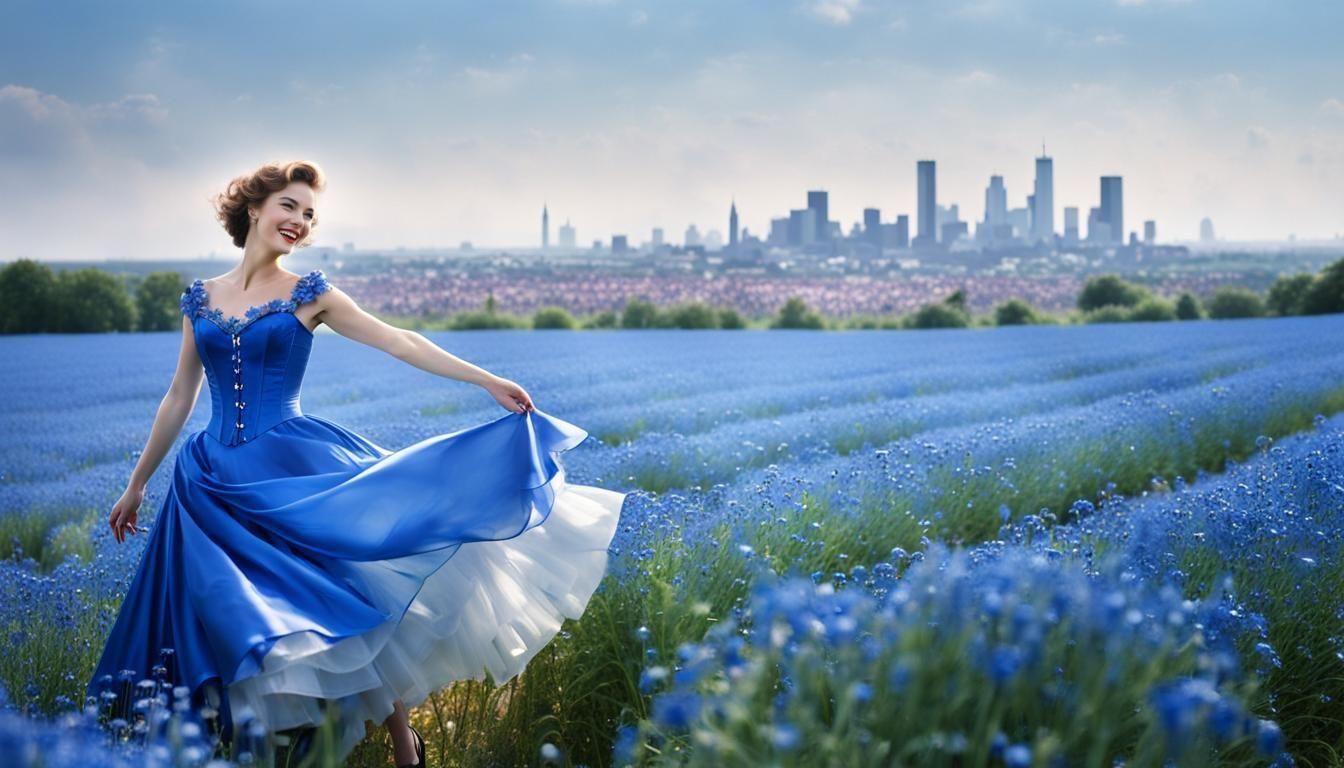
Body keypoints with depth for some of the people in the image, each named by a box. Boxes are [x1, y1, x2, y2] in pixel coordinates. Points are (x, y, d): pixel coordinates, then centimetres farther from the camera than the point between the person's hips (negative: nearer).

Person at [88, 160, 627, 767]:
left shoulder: (308, 294, 4)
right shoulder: (200, 298, 10)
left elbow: (399, 342, -2)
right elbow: (179, 398, 15)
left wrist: (489, 381, -9)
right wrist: (137, 485, 17)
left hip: (295, 467, -2)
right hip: (216, 483, 2)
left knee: (352, 589, -13)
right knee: (223, 621, 0)